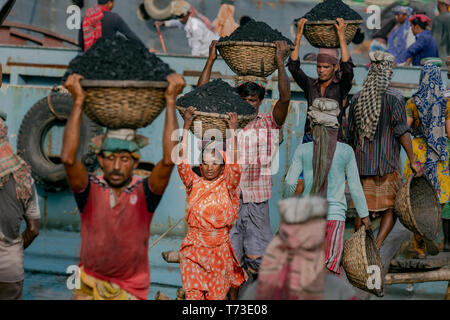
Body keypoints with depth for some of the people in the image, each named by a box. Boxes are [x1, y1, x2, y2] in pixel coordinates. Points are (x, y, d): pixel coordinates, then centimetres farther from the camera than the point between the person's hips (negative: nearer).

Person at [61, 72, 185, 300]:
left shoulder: (144, 193, -9)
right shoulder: (91, 190, -8)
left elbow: (169, 159, -23)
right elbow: (68, 158, -24)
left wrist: (171, 102, -23)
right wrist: (78, 102, -24)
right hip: (90, 285, 1)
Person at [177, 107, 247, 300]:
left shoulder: (228, 187, 1)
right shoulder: (194, 185, 4)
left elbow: (234, 164, -14)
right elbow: (182, 161, -5)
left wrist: (233, 131, -16)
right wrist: (186, 127, -9)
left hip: (220, 251, 0)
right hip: (193, 251, 0)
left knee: (218, 295, 3)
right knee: (193, 295, -7)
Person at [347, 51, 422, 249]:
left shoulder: (357, 99, 6)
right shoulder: (394, 98, -8)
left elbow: (351, 135, 10)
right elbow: (402, 132, -13)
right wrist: (412, 161, -9)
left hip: (362, 164, 4)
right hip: (387, 164, -4)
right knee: (391, 207, 6)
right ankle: (376, 247, -9)